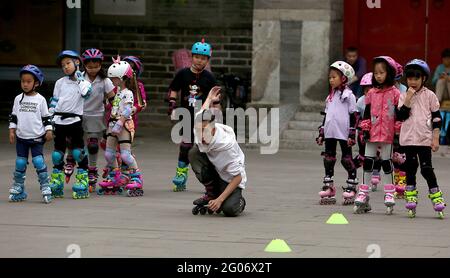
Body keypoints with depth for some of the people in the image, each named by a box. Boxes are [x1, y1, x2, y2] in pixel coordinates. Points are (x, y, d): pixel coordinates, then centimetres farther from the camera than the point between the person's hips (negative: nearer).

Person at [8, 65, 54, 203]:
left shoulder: (40, 100, 0)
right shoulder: (18, 99, 6)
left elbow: (46, 117, 4)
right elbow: (13, 117, 12)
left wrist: (49, 131, -4)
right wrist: (12, 131, 5)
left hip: (37, 138, -3)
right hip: (21, 137, 3)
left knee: (39, 162, -11)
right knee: (20, 163, 4)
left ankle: (46, 188, -5)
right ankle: (18, 189, 13)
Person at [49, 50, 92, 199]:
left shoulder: (83, 82, 2)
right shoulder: (60, 83, 11)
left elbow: (86, 93, -19)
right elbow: (53, 102, 15)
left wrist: (79, 78, -10)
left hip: (75, 120, -4)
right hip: (59, 120, 4)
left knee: (78, 152, -6)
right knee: (58, 153, 8)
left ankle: (83, 182, 0)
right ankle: (56, 185, 16)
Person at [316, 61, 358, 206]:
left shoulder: (349, 95, -5)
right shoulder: (331, 96, 15)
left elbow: (353, 116, -8)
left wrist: (352, 135, -12)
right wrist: (321, 134, 16)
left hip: (343, 133, -7)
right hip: (330, 133, 7)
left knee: (347, 159, -1)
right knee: (328, 158, 8)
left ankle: (351, 187, 4)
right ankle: (328, 187, 14)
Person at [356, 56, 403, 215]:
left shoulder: (395, 93, -4)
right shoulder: (372, 93, 6)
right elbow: (367, 113, 9)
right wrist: (365, 129, 3)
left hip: (387, 135, -3)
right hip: (372, 134, 3)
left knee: (386, 163, 5)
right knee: (368, 162, 3)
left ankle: (389, 194, 14)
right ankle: (363, 194, 9)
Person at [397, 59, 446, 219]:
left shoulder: (429, 96, 1)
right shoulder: (404, 96, 5)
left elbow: (437, 118, 2)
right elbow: (402, 116, -5)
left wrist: (436, 139, -3)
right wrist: (408, 99, -14)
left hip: (425, 138, -2)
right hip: (408, 138, 2)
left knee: (426, 168, -6)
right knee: (410, 168, 7)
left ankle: (436, 196, 2)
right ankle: (411, 197, 14)